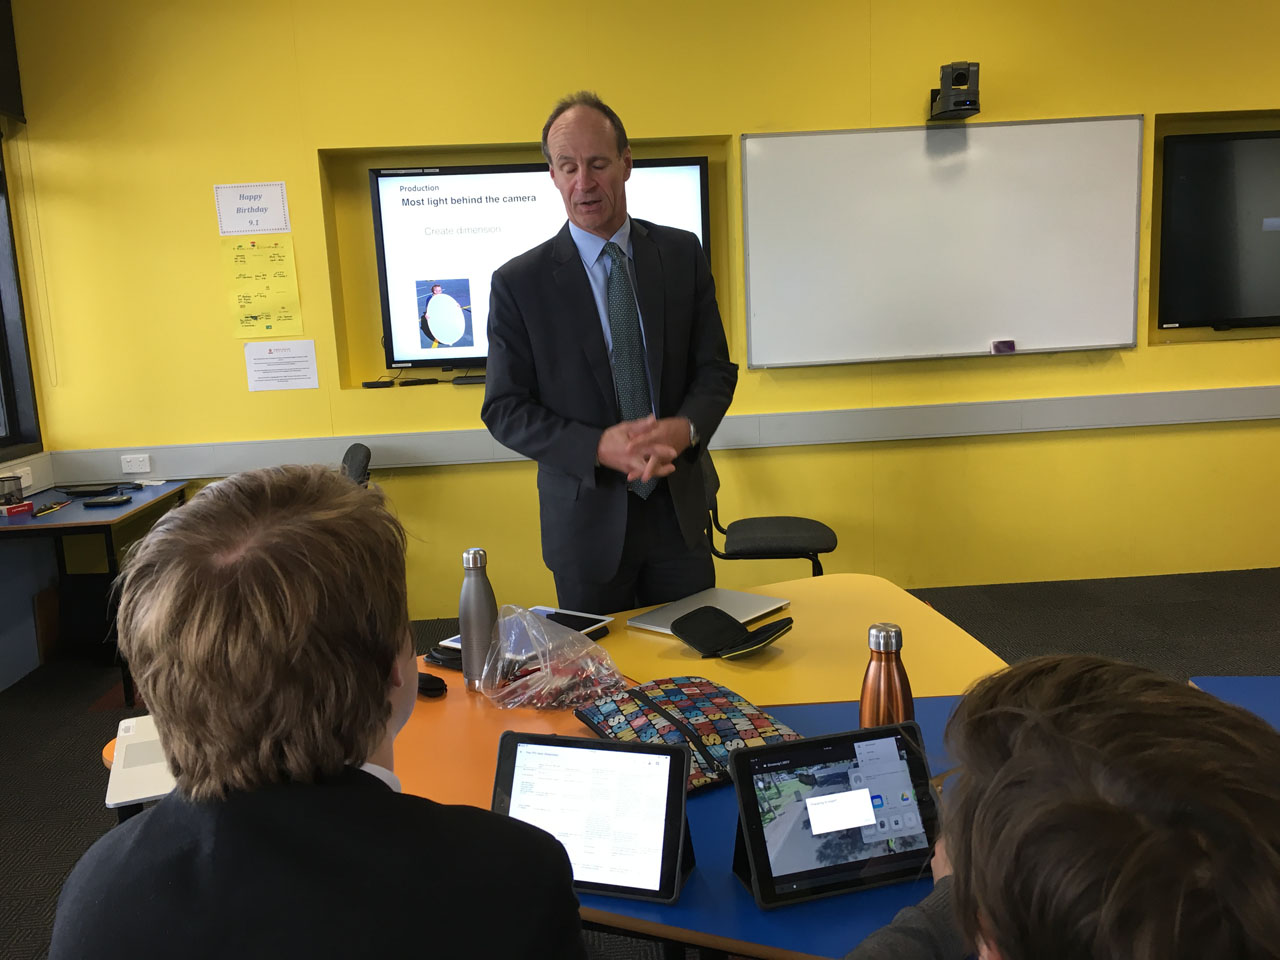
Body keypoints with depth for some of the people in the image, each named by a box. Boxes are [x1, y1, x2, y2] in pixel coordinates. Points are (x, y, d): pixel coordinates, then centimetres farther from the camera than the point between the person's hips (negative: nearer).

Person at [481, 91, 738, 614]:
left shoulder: (682, 254, 2)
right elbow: (504, 410, -7)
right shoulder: (518, 282, -6)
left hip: (678, 508, 2)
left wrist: (685, 428, -19)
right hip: (587, 520, -2)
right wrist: (599, 447, -21)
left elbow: (715, 369, 3)